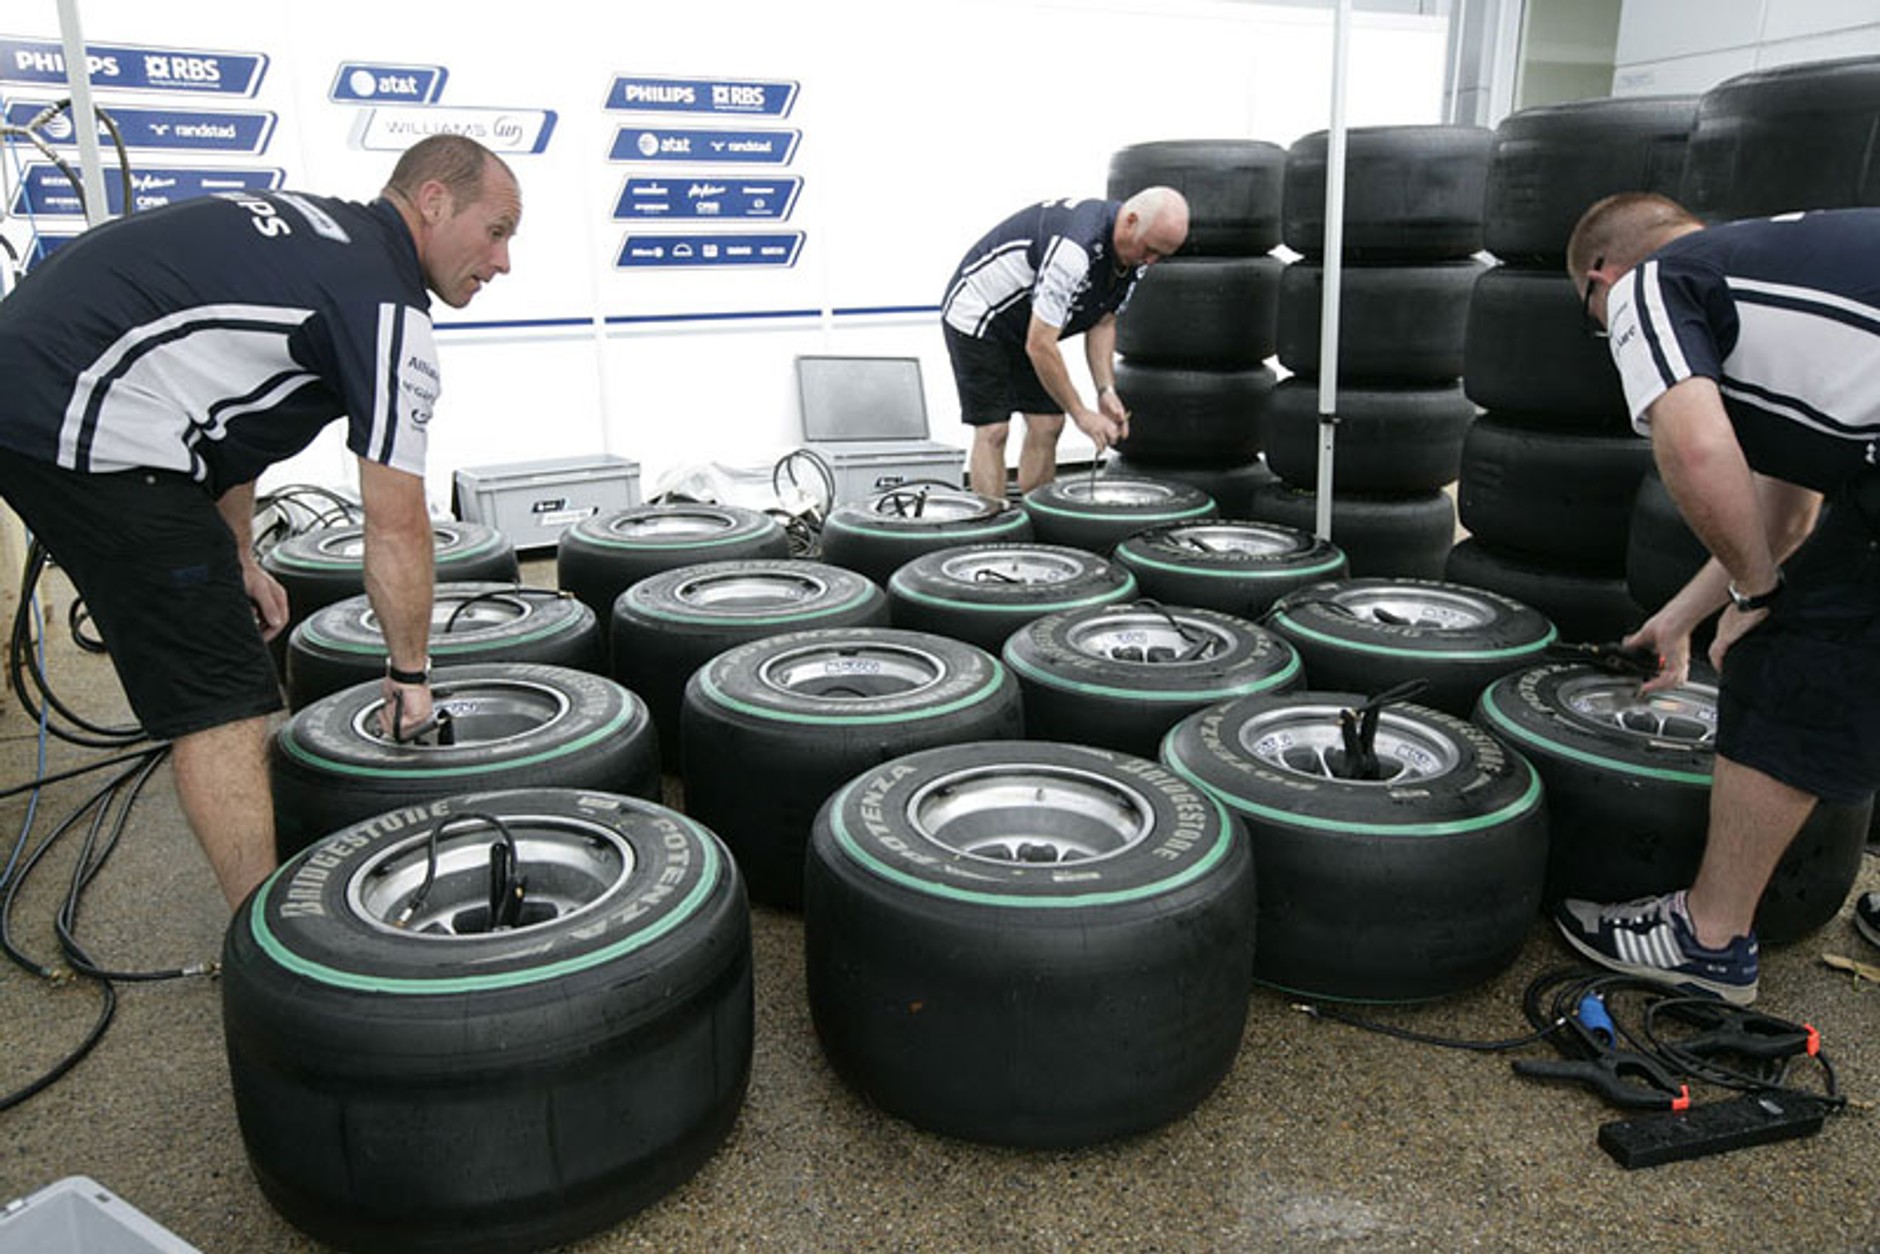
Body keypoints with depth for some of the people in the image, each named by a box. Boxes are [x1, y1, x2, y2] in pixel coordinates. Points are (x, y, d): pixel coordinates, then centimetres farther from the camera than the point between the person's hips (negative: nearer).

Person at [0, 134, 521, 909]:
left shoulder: (311, 228, 19)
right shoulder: (387, 305, -11)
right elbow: (396, 528, -9)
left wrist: (236, 558, 28)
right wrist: (410, 670, 3)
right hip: (91, 430, -10)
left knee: (207, 683, 18)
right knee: (222, 698, -5)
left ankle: (260, 904, 32)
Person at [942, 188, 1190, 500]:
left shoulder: (1135, 255, -8)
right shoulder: (1075, 249, -36)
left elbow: (1102, 322, 3)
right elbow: (1039, 345, -34)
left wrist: (1106, 390, -11)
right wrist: (1081, 414, -26)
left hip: (1026, 323, 8)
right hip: (977, 313, -8)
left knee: (1047, 426, 2)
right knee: (993, 431, -12)